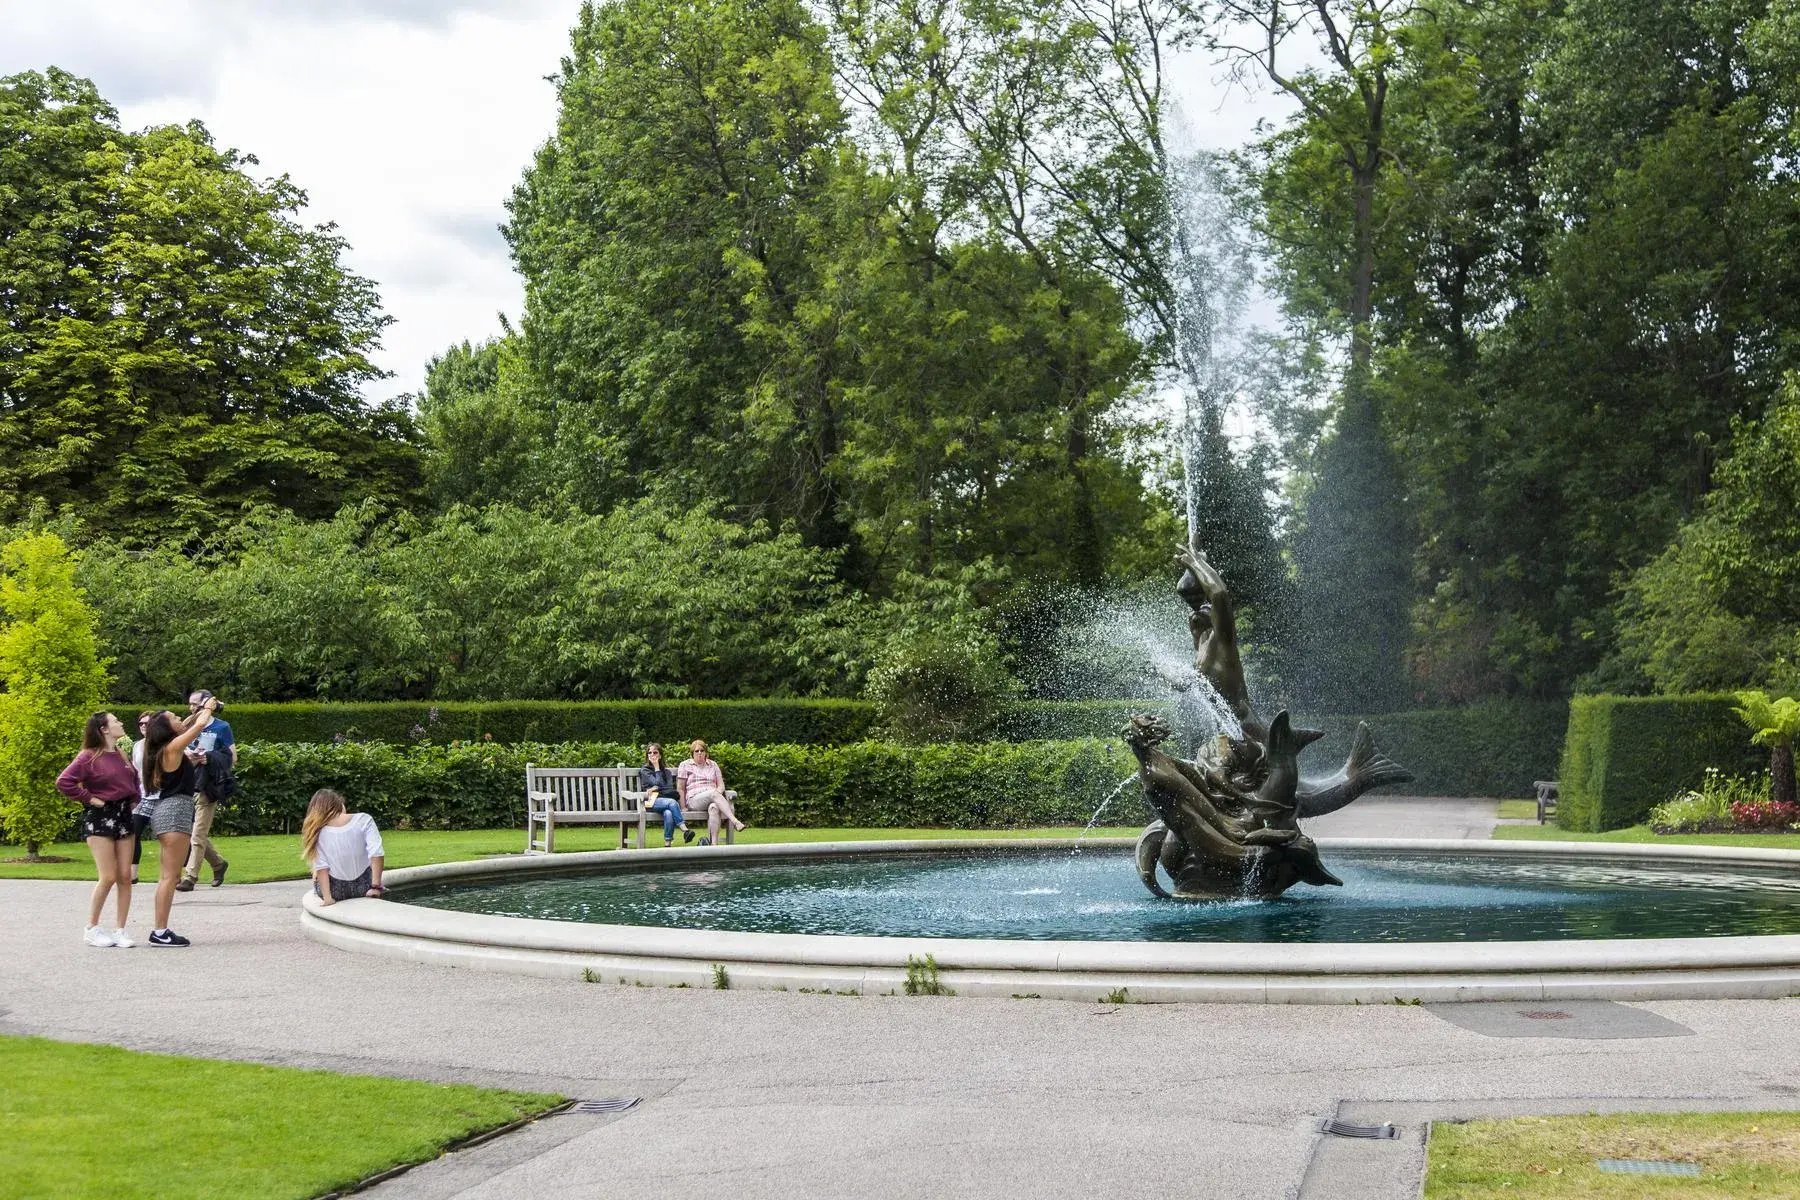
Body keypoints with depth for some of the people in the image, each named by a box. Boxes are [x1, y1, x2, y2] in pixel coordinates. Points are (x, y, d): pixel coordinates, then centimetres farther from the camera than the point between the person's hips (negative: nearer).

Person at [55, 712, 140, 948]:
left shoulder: (122, 755, 12)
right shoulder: (89, 757, -9)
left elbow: (134, 779, 28)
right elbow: (64, 782, -18)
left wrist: (134, 799, 13)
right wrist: (88, 798, -13)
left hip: (124, 816, 6)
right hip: (99, 818, -6)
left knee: (124, 877, 2)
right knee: (108, 877, -10)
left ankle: (119, 931, 7)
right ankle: (92, 930, 4)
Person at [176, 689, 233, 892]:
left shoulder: (221, 728, -2)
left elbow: (232, 758, -2)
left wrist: (209, 759, -17)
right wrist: (189, 755, -12)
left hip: (206, 788, -6)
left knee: (198, 834, -8)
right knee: (189, 832, 11)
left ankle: (190, 877, -7)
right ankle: (218, 864, 27)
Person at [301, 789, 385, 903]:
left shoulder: (319, 832, -8)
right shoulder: (363, 820, -10)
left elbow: (321, 868, -14)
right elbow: (376, 854, -18)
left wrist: (327, 897, -14)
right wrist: (376, 887, -16)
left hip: (335, 892, 0)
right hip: (363, 887, 0)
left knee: (316, 875, 33)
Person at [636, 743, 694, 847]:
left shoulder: (666, 771, 25)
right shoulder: (644, 771, 14)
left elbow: (671, 789, 8)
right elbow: (658, 783, -3)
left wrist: (655, 789, -4)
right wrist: (657, 768, 4)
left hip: (665, 800, 3)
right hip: (651, 802, -3)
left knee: (668, 813, -36)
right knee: (672, 802, -35)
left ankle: (668, 842, -37)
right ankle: (684, 829, -43)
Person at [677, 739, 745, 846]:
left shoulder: (713, 765, 22)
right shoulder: (685, 765, 13)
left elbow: (721, 785, 16)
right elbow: (680, 788, 8)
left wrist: (719, 791, -8)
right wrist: (683, 807, -2)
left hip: (713, 798, 3)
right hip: (694, 799, -2)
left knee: (714, 807, -37)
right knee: (713, 793, -35)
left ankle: (713, 843, -48)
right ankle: (735, 822, -48)